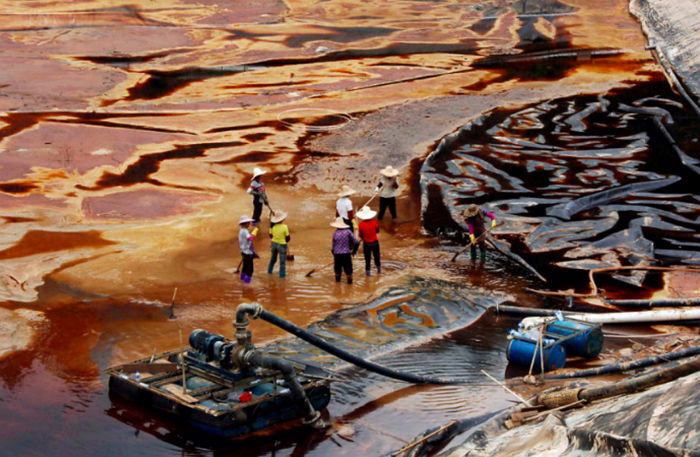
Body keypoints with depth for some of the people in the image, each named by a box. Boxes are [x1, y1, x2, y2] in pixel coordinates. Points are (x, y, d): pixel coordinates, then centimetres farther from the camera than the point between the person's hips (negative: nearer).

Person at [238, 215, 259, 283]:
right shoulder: (245, 231, -24)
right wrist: (255, 230, -30)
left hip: (244, 251, 10)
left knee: (245, 265, 25)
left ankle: (243, 277, 37)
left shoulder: (241, 231, 7)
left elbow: (240, 242, 18)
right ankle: (247, 279, 5)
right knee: (250, 268, -1)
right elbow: (251, 238, -41)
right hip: (248, 252, -10)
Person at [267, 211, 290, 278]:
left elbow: (271, 236, 4)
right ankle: (282, 274, 20)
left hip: (274, 244, 5)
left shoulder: (273, 227, -10)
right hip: (282, 245, -5)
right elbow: (287, 238, -15)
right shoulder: (284, 227, -22)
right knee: (282, 260, 12)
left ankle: (269, 270, 41)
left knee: (273, 258, 27)